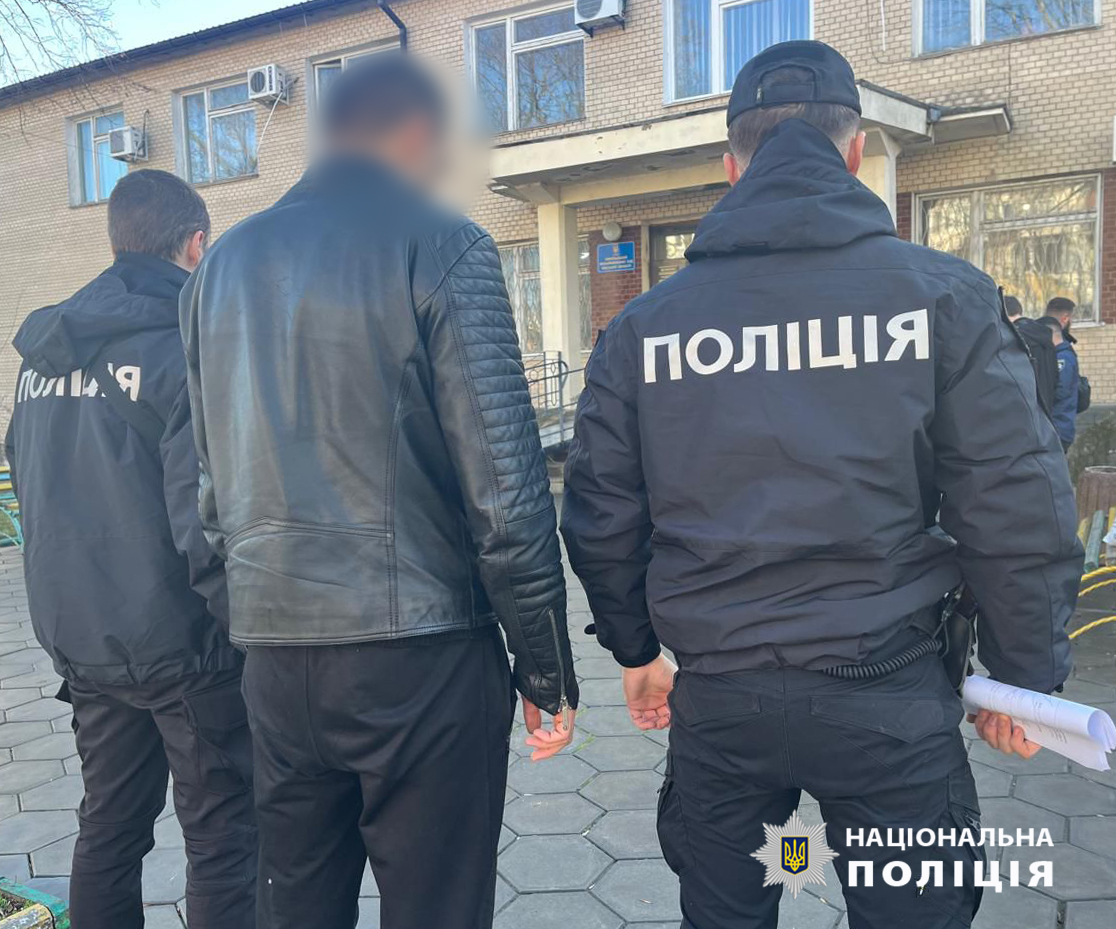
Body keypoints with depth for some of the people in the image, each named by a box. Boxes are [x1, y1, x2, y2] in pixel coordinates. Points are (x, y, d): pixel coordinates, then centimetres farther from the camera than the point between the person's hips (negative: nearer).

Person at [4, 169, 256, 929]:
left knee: (109, 830, 21)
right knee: (224, 841, 6)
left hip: (83, 643, 7)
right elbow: (205, 519, -22)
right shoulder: (186, 348, -15)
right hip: (183, 646, -7)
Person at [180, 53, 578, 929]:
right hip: (418, 648, -6)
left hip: (274, 650, 6)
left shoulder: (223, 263, 12)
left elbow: (211, 480, 13)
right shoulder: (441, 246, -6)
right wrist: (548, 667, -4)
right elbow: (504, 487, -12)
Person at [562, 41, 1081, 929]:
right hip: (886, 691, -1)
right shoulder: (942, 292, -6)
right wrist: (1027, 674, 8)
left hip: (716, 693, 2)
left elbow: (601, 515, 3)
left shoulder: (645, 322, -1)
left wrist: (635, 649, 17)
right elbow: (1018, 511, -6)